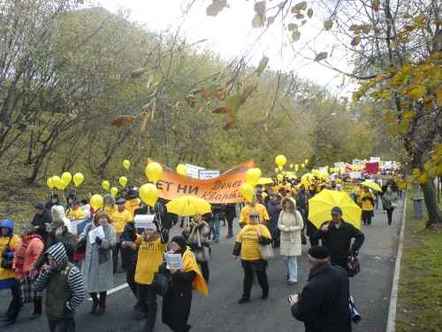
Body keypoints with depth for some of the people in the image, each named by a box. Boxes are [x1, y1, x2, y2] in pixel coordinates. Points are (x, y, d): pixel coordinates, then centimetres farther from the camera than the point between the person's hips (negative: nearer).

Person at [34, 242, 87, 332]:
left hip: (64, 317, -7)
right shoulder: (49, 270, 1)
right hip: (50, 314, 7)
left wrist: (68, 308, -13)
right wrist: (44, 273, -14)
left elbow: (80, 295, -23)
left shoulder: (72, 272, -21)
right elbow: (37, 288, -1)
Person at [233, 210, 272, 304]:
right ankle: (245, 296, 21)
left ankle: (265, 293, 33)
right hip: (245, 258, 4)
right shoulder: (244, 228, 8)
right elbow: (238, 241, 14)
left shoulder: (262, 228, -8)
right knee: (247, 277, 13)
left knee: (261, 277, 11)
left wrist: (261, 237, -33)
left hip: (258, 258, -4)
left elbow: (268, 240, -15)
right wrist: (236, 253, 14)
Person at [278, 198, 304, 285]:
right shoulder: (282, 213, 0)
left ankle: (293, 278, 3)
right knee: (286, 258, 10)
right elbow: (279, 224, 6)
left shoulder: (296, 213, -11)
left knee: (292, 258, -4)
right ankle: (290, 273, 33)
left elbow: (301, 226, -7)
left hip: (294, 238, -4)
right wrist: (284, 228, -14)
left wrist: (290, 228, -15)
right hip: (284, 238, 4)